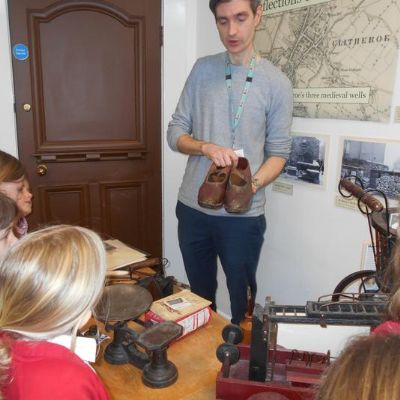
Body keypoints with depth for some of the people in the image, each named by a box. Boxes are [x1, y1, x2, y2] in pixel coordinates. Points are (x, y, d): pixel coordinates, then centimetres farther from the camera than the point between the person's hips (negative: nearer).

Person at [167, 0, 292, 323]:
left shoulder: (277, 83, -4)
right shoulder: (202, 70, 3)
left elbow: (278, 152, -2)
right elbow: (175, 132, 3)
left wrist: (254, 184, -22)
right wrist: (206, 147, -17)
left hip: (243, 215, -2)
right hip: (193, 208, 3)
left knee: (241, 297, 13)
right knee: (200, 294, 21)